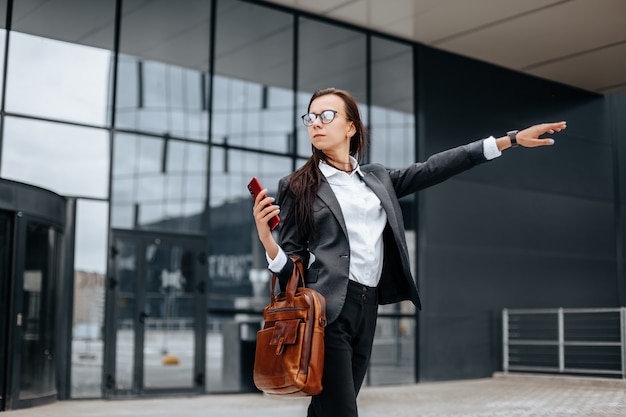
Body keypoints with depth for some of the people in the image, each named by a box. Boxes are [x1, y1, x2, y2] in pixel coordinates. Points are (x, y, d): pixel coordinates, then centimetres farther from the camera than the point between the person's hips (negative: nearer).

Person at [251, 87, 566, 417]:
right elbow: (292, 262, 2)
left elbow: (434, 169, 15)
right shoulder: (298, 187, 4)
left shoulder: (377, 179, 17)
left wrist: (511, 139, 14)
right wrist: (266, 238, -21)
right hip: (327, 310, -4)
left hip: (367, 309, 5)